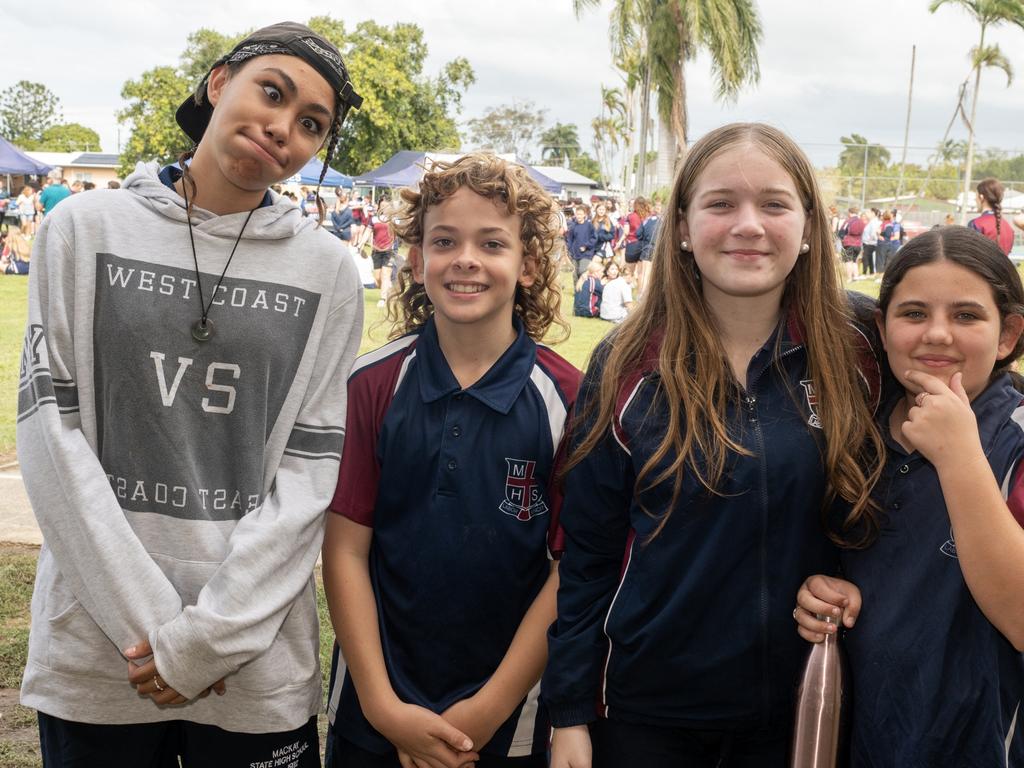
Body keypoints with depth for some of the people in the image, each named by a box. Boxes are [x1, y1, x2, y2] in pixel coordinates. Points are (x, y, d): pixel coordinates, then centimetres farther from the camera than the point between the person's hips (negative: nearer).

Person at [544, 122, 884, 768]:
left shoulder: (851, 364, -6)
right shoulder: (628, 369, -9)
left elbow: (870, 516, 7)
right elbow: (586, 554, -5)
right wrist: (570, 716, -6)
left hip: (800, 713, 1)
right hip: (647, 714, -1)